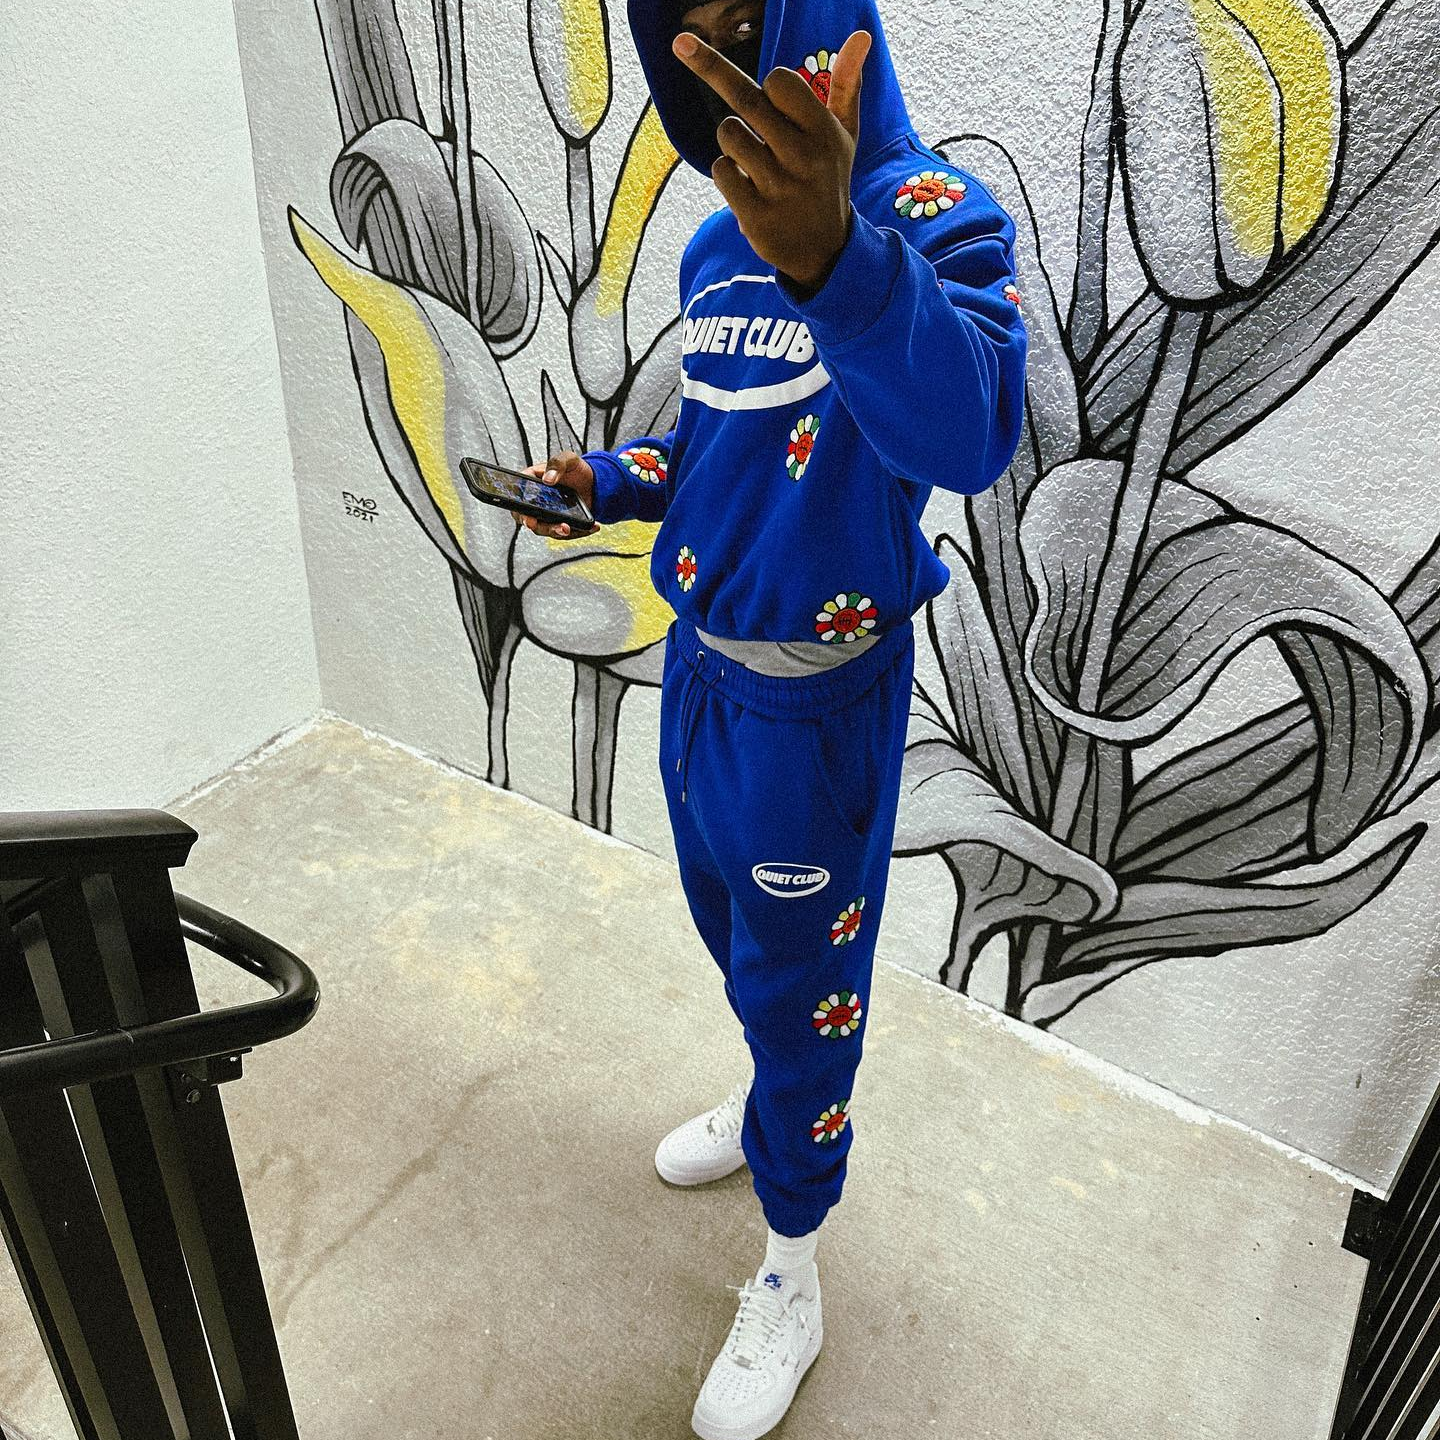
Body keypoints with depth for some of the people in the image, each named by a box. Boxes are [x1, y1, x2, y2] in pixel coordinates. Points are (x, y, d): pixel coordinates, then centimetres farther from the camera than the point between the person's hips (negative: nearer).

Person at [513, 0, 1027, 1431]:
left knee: (796, 978, 6)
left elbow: (970, 432, -40)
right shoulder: (715, 247, 5)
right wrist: (607, 480, -1)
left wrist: (832, 258, -57)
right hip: (700, 658, 8)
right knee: (729, 926, 24)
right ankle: (776, 1105, 53)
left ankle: (791, 1269, 30)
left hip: (817, 686, -7)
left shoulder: (928, 214, -19)